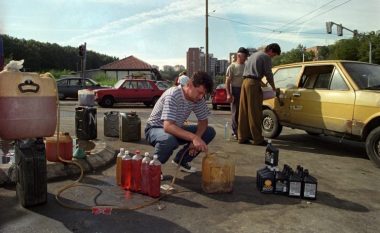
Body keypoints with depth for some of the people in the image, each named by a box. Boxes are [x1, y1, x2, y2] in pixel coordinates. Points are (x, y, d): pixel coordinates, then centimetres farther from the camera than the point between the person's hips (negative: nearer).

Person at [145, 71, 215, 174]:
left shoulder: (198, 98, -10)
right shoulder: (173, 95, -31)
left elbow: (203, 121, -1)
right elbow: (168, 127, -40)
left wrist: (197, 138, -21)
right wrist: (193, 137, -50)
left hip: (176, 129, 7)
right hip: (155, 129, -7)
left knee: (210, 132, -6)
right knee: (169, 140, -42)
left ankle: (181, 160, 9)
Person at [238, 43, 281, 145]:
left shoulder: (253, 55, 25)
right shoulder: (266, 57, -1)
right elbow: (268, 74, -4)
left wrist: (260, 81, 28)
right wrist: (273, 87, 10)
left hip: (245, 82, 8)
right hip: (254, 84, -8)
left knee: (244, 112, 8)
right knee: (255, 113, -7)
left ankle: (242, 137, 11)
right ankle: (258, 139, -3)